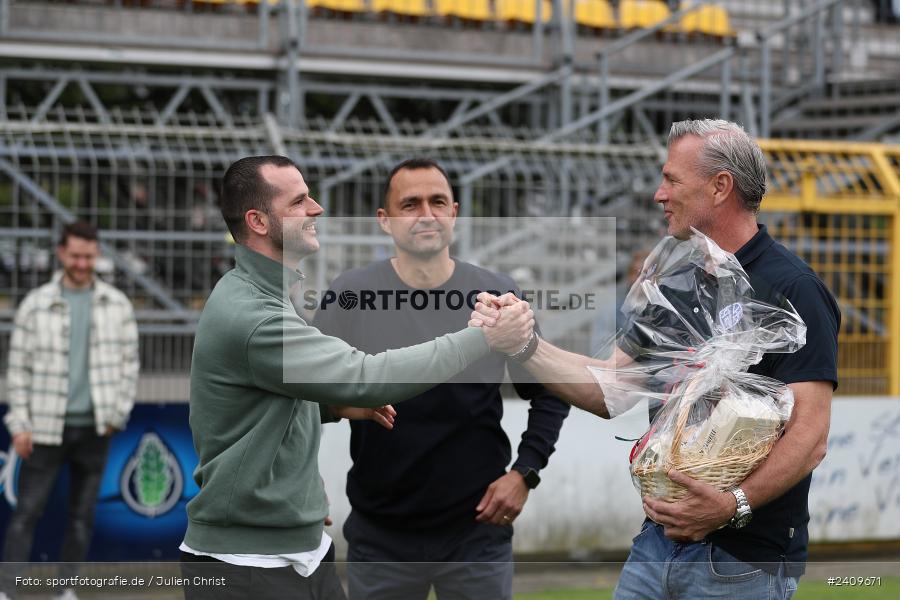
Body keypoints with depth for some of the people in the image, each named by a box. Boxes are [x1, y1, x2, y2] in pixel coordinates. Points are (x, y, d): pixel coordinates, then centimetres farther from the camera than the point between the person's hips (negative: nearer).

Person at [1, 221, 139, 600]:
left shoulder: (117, 305, 6)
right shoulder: (36, 305, 0)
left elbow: (129, 362, 8)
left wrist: (118, 413, 0)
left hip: (94, 427, 2)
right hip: (46, 426, -2)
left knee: (82, 515, 6)